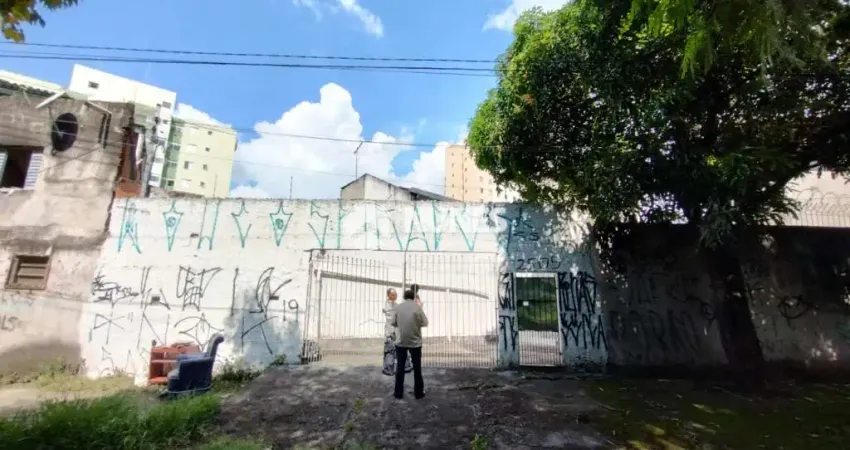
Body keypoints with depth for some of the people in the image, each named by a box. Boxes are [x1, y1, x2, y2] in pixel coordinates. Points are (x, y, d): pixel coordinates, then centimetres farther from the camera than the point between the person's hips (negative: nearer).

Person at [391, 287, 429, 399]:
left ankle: (398, 392, 18)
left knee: (400, 367, 12)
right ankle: (418, 392, 21)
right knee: (417, 367, 12)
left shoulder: (398, 307, -5)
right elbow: (425, 323, -3)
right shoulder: (417, 307, -10)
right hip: (415, 342, -1)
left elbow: (394, 323, 1)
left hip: (400, 342, 1)